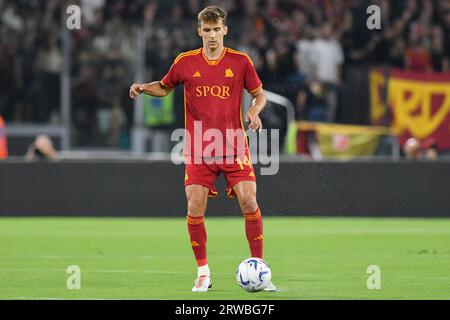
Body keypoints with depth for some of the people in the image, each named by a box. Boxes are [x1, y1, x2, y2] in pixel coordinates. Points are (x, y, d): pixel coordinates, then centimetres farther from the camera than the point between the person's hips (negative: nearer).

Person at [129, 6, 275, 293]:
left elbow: (259, 94, 11)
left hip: (234, 146, -1)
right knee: (195, 207, -7)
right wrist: (143, 88, 0)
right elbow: (164, 87, 19)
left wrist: (255, 111, -9)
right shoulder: (186, 62, 4)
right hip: (198, 149, 1)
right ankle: (203, 272, 7)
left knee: (249, 201, -12)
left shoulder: (240, 62, 2)